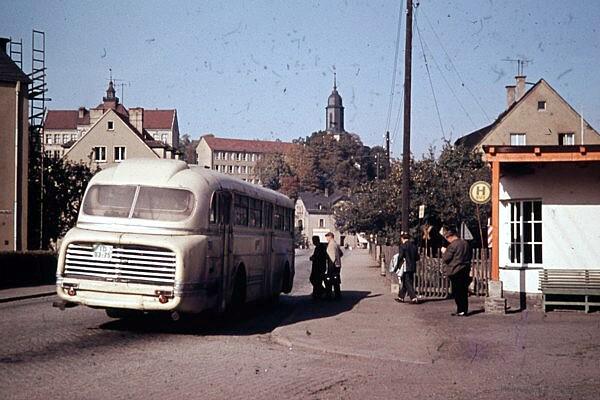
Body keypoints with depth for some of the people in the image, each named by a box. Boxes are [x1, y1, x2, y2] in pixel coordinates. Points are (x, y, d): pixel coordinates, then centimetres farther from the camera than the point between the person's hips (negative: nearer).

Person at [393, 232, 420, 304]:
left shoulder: (403, 245, -10)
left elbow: (400, 257, -13)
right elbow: (417, 257, 10)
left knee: (408, 283, -4)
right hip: (413, 267, 7)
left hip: (406, 267, -7)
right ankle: (401, 297, 25)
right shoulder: (414, 245, 9)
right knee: (404, 282, 17)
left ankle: (414, 298, -13)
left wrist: (396, 267, -5)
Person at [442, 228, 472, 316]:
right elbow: (469, 257, 19)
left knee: (457, 292, 0)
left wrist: (444, 252, 5)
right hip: (465, 270, 7)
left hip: (455, 271, -7)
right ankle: (464, 310, 13)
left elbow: (446, 259, -12)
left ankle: (461, 310, 0)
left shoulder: (452, 246, -15)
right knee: (464, 291, 10)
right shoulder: (466, 243, 10)